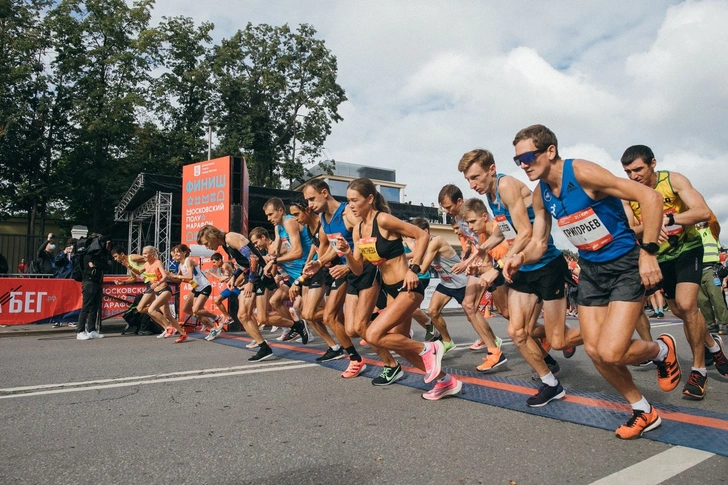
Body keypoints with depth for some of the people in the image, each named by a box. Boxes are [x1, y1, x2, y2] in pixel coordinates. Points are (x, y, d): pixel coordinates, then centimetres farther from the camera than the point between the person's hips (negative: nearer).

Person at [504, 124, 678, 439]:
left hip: (625, 265, -7)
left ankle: (661, 349, 19)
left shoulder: (582, 172, -23)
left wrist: (648, 252, -25)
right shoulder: (540, 194, -1)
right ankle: (644, 412, 27)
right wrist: (521, 258, -18)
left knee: (610, 353, -15)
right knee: (594, 351, 4)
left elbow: (650, 197, -23)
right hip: (590, 269, 7)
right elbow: (539, 243, 4)